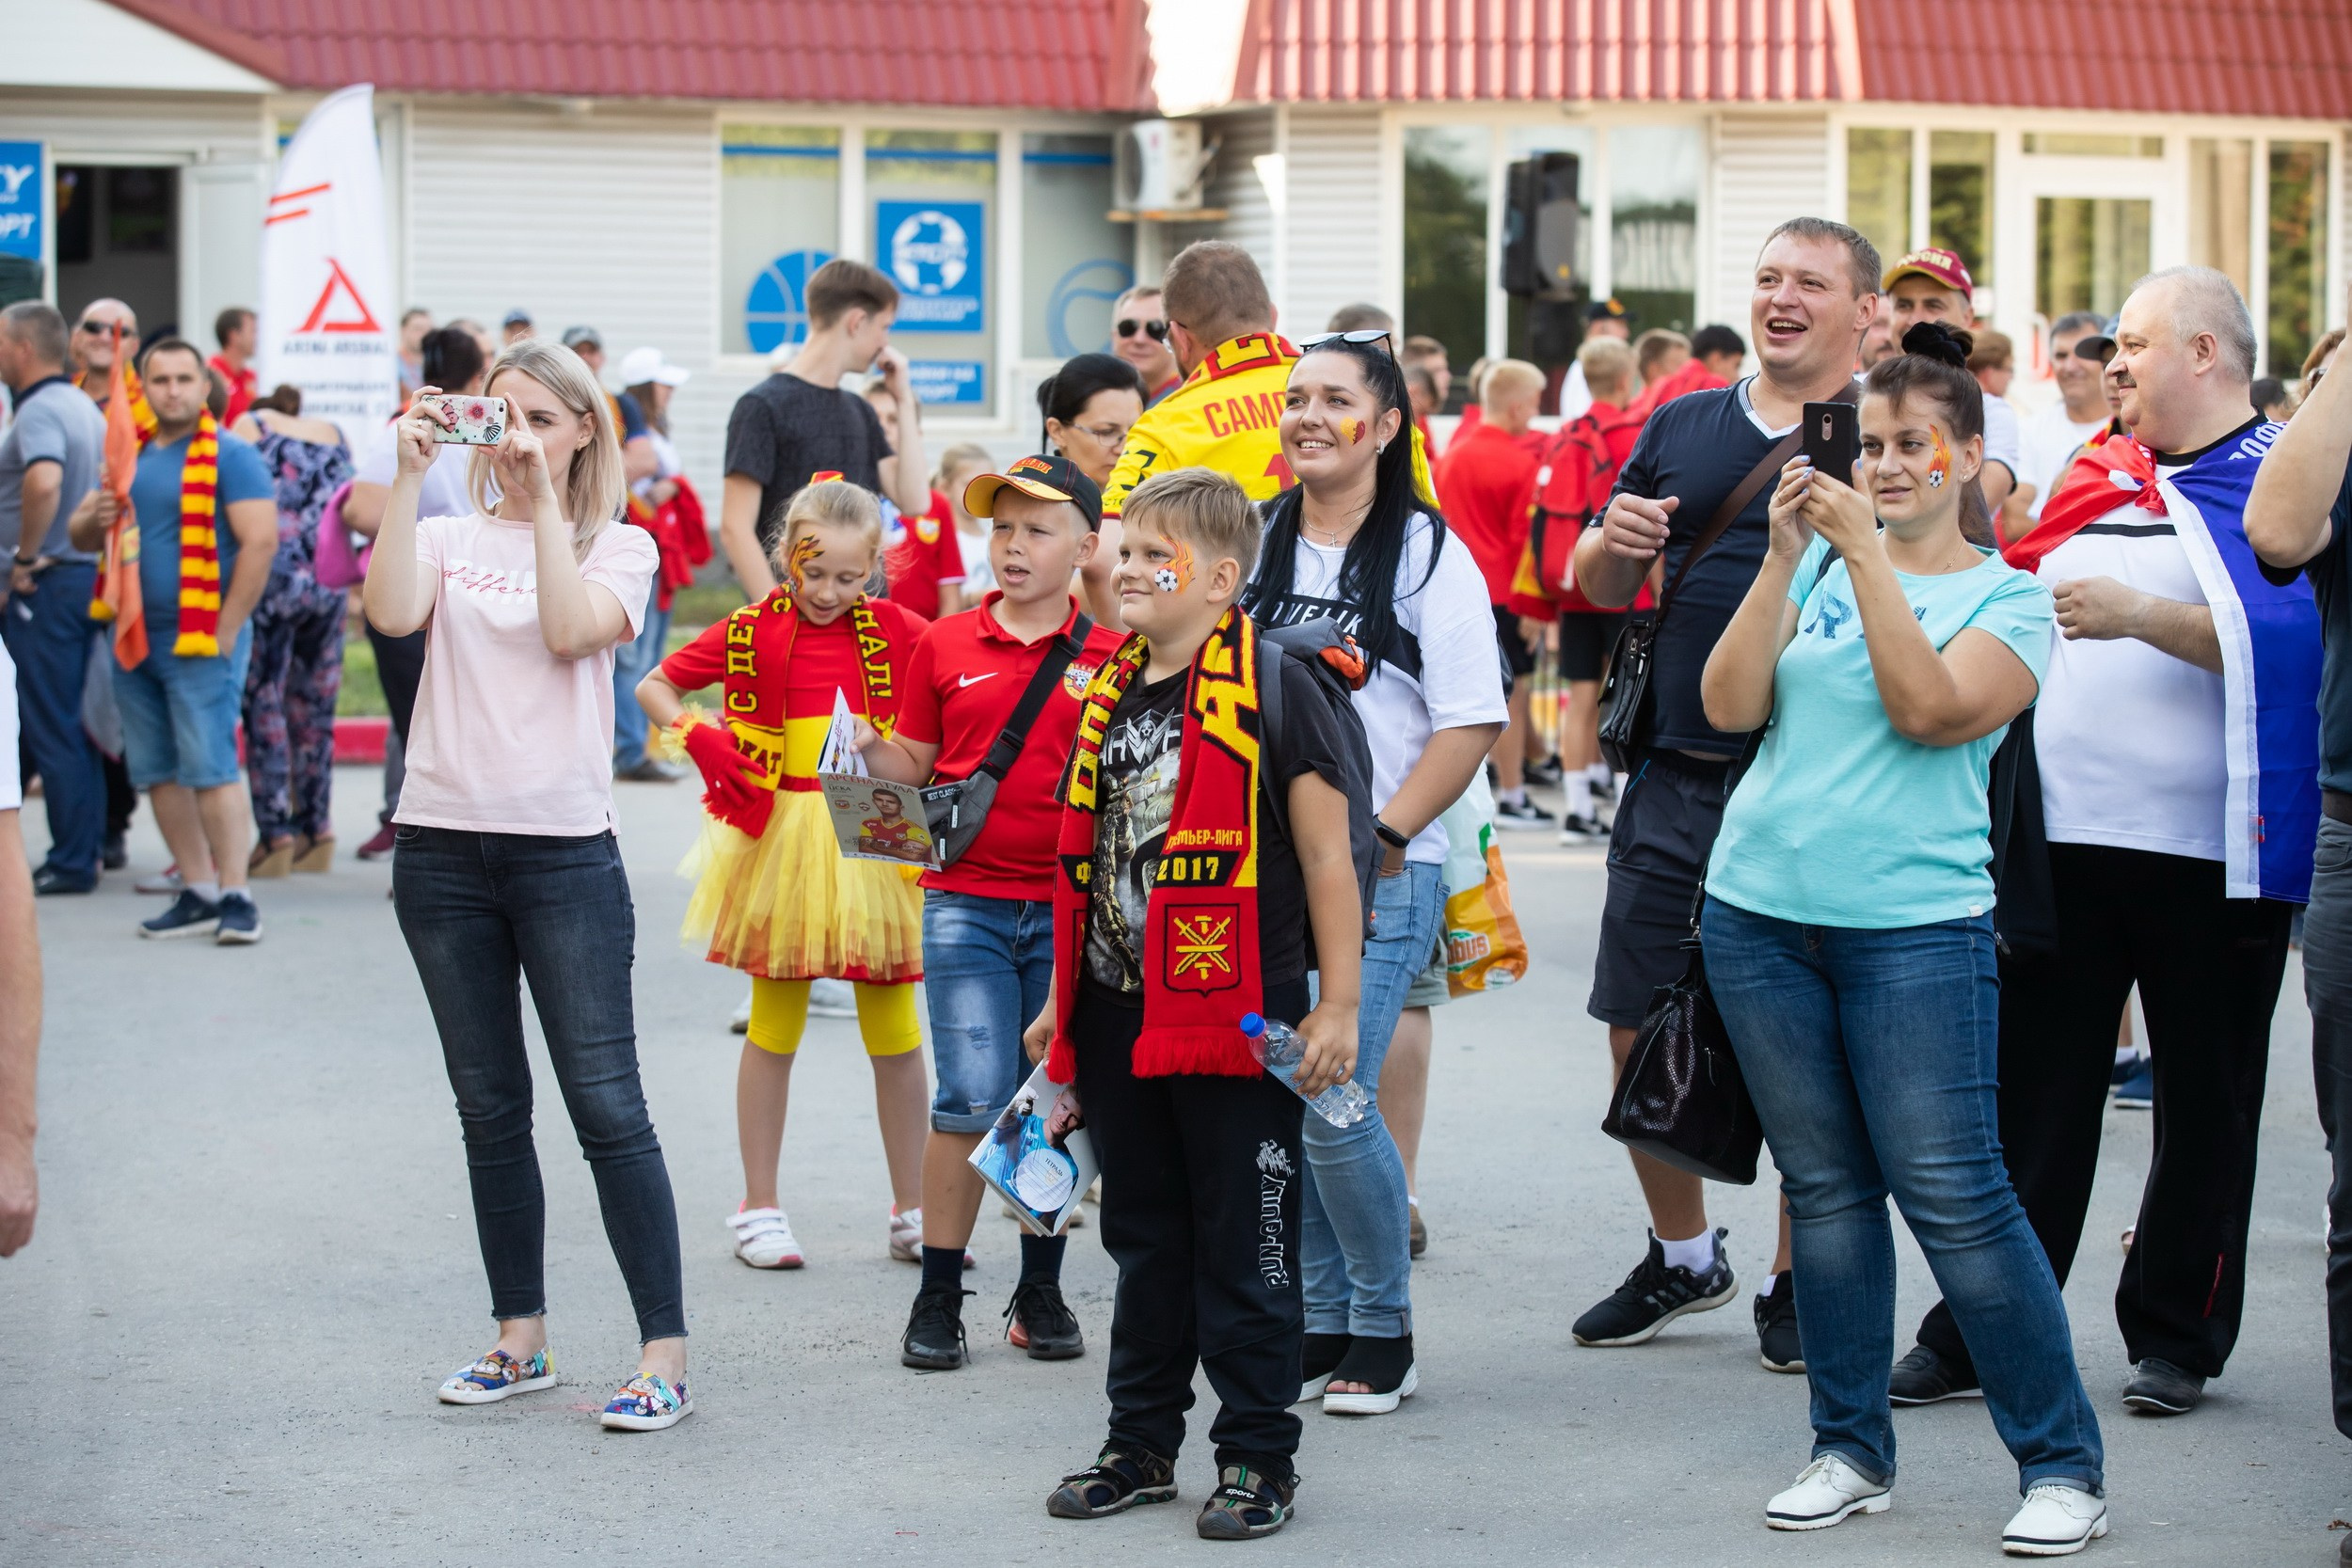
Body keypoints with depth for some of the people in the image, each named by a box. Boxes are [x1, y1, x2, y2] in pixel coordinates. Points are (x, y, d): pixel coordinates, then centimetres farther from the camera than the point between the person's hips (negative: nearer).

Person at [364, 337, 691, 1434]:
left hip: (564, 850, -3)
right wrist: (409, 477, -12)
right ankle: (520, 1339, 20)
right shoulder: (450, 537, 8)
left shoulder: (618, 548, 5)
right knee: (489, 1108, 10)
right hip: (443, 843, 3)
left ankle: (664, 1353, -3)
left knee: (606, 1106, -6)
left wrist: (544, 498, -13)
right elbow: (392, 612, -12)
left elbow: (573, 630, -15)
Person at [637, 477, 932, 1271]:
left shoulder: (893, 630, -2)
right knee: (774, 1026, 8)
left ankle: (912, 1212, 16)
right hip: (781, 840, -1)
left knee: (895, 1031, 5)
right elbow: (654, 686, 7)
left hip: (877, 842, 1)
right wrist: (698, 738, -10)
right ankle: (759, 1208, 17)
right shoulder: (753, 632, -3)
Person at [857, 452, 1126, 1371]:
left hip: (1069, 910, 0)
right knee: (974, 1099, -7)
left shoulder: (1110, 659, 3)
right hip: (965, 905, 0)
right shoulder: (946, 646, 6)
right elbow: (916, 766, 10)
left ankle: (1040, 1293, 20)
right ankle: (938, 1297, 4)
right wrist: (866, 747, -9)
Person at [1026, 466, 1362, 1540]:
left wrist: (1337, 1007, -9)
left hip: (1238, 1018, -6)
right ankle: (1142, 1443, 25)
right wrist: (1061, 1002, 19)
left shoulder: (1273, 688, -9)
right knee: (1145, 1241, 15)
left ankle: (1257, 1455, 11)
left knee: (1244, 1245, 2)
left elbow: (1327, 858, -8)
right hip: (1119, 1017, 7)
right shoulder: (1109, 694, 10)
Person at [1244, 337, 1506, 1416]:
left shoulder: (1428, 555, -3)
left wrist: (1381, 837, -14)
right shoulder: (1255, 546, 11)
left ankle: (1383, 1329, 7)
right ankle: (1319, 1322, 19)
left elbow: (1472, 722, -8)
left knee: (1332, 1103, -11)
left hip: (1381, 876, -5)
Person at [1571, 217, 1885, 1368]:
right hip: (1677, 777, 5)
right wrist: (1613, 543, -5)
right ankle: (1684, 1257, 29)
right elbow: (1596, 589, 18)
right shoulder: (1682, 429, 13)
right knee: (1639, 1029, 10)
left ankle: (1800, 1279, 17)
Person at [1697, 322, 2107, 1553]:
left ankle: (2063, 1465, 2)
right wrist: (1784, 554, -8)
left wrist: (1864, 551, -16)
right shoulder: (1815, 568, 11)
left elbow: (1931, 710, -15)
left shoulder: (2008, 595, 2)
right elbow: (1728, 706, 0)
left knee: (1954, 1196, -7)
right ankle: (1850, 1451, 20)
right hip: (1761, 909, 4)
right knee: (1823, 1188, 10)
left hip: (1915, 923, -4)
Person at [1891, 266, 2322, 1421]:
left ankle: (2176, 1337, 18)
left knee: (2205, 1107, 6)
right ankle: (1976, 1335, 12)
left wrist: (2143, 614, -26)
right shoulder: (2097, 478, 14)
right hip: (2065, 840, 5)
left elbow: (2289, 636, -20)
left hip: (2209, 851, -5)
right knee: (2030, 1096, 7)